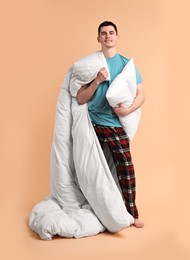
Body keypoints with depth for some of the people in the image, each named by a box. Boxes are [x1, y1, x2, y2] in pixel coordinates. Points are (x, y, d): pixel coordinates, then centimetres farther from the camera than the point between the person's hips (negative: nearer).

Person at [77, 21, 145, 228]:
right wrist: (97, 81, -14)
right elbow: (81, 99, 0)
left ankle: (131, 213, 12)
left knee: (125, 168, -2)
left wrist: (128, 109, -14)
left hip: (115, 125, -1)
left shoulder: (126, 63, 5)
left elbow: (141, 95, 4)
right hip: (92, 123, 1)